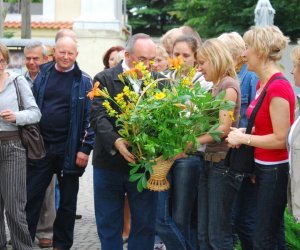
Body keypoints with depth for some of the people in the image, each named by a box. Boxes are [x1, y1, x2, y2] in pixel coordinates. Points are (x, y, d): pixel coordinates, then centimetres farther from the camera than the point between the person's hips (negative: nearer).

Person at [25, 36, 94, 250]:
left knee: (68, 201, 8)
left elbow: (90, 117, -4)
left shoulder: (84, 82, -2)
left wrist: (85, 149, -10)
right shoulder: (43, 75, 7)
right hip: (41, 146, 2)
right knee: (31, 197, 3)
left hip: (70, 150, -2)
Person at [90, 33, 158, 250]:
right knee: (109, 224, 10)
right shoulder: (105, 79, -4)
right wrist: (116, 141, -31)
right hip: (109, 164, -1)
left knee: (145, 225, 7)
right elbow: (98, 117, -14)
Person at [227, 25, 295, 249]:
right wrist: (246, 131, 2)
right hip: (264, 168, 10)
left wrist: (244, 139, -14)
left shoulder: (278, 87, -21)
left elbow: (280, 139, -23)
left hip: (275, 170, -10)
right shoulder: (263, 84, 9)